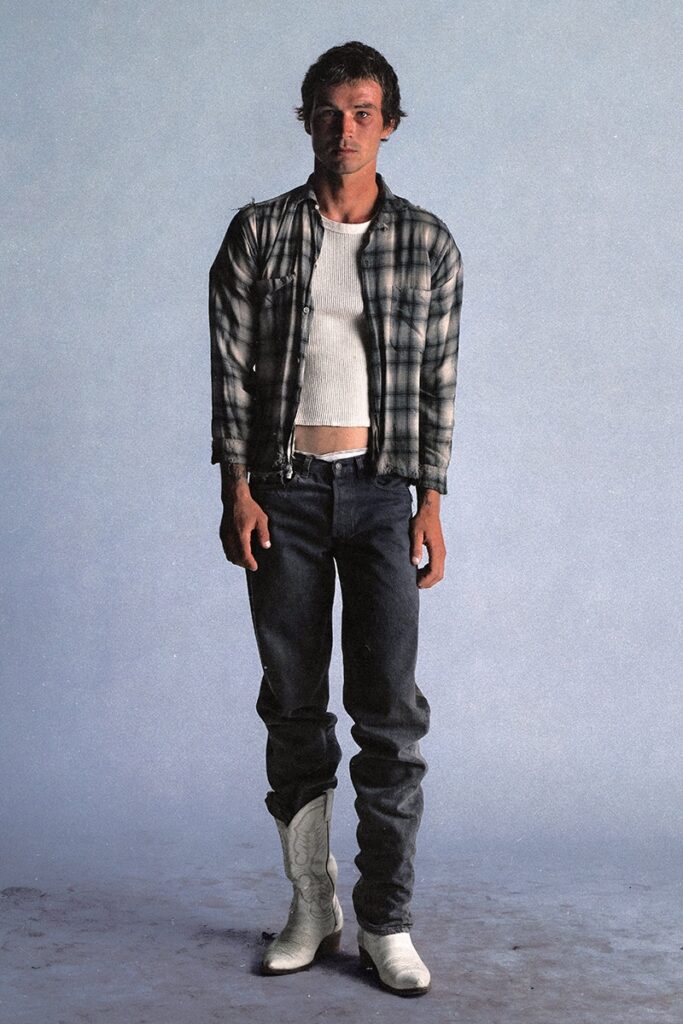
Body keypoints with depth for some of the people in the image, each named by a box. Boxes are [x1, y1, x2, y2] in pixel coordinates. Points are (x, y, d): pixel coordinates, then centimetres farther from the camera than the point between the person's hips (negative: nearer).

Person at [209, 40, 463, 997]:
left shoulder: (429, 243, 5)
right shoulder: (259, 232, 4)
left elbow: (440, 383, 5)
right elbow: (231, 365, 2)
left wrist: (431, 507, -1)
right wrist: (238, 487, -6)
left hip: (383, 489, 0)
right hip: (283, 489, 1)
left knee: (391, 711, -3)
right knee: (293, 708, 5)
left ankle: (386, 924, 6)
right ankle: (312, 910, 17)